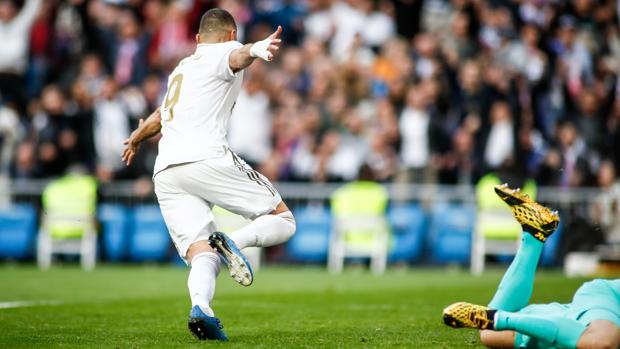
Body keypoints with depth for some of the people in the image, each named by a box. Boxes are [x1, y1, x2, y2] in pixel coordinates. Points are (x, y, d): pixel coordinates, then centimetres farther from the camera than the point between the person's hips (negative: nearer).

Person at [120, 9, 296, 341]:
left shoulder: (182, 68, 32)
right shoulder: (222, 52, 11)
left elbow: (159, 117, 49)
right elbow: (237, 56, -17)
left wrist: (136, 138, 70)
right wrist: (256, 50, -40)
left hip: (165, 172, 6)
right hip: (206, 158, -6)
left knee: (202, 254, -5)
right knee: (282, 220, 3)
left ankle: (200, 306, -35)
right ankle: (233, 241, -26)